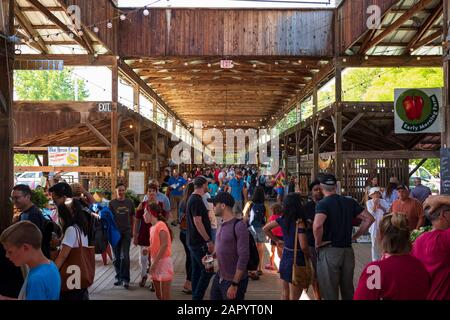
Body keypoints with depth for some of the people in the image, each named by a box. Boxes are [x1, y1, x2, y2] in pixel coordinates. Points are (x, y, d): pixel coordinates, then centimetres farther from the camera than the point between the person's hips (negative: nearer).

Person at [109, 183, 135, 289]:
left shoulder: (130, 203, 5)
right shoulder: (112, 203, 1)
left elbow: (132, 217, 11)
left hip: (126, 232, 0)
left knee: (125, 256, -7)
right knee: (116, 257, 9)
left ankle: (125, 279, 0)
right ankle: (119, 277, 23)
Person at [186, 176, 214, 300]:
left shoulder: (193, 198, 13)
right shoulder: (197, 200, -18)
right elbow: (197, 222, -23)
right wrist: (209, 241, -21)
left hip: (193, 242, 10)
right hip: (200, 243, -10)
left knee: (197, 271, 14)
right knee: (208, 270, -5)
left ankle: (195, 296, 20)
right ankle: (197, 297, -1)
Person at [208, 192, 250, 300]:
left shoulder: (239, 226, -20)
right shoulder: (223, 224, 6)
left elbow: (243, 257, -21)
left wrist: (234, 284, -20)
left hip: (234, 281, -8)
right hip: (219, 277, 8)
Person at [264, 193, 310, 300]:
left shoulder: (283, 219, 0)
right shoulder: (299, 222, -20)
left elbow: (266, 228, 11)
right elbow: (303, 246, -24)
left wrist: (276, 241, 15)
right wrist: (308, 257, -5)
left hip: (285, 258, 7)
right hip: (296, 260, -7)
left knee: (285, 293, 19)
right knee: (294, 297, 3)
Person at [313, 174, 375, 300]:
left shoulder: (323, 204, -12)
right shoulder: (350, 202, 6)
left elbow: (317, 225, -30)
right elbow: (369, 219, 5)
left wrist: (318, 242, -13)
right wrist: (355, 236, 8)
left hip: (329, 251, -5)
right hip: (348, 250, 5)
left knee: (330, 293, 4)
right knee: (348, 291, 18)